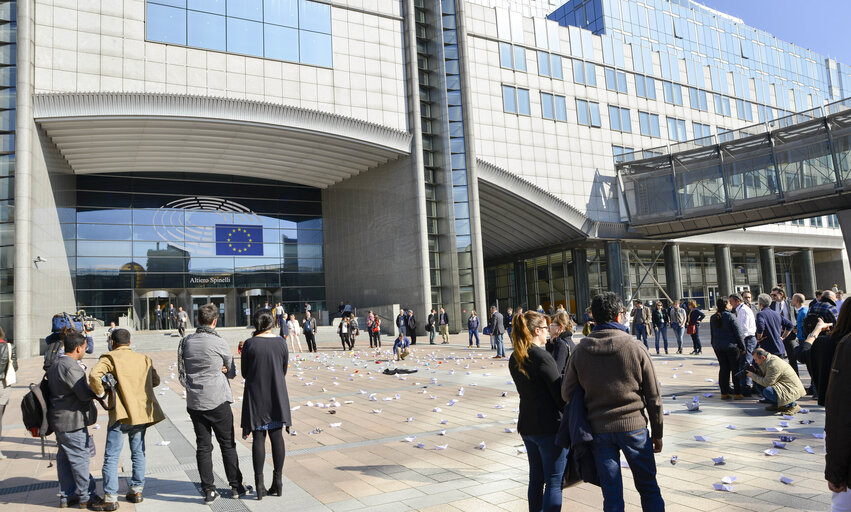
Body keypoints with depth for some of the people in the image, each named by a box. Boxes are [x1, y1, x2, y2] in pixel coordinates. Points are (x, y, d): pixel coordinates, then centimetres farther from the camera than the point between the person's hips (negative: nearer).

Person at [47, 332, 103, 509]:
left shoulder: (56, 365, 13)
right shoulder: (70, 367, -21)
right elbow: (85, 393, -22)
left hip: (60, 420, 11)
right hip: (71, 421, -11)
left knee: (65, 458, 16)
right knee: (80, 457, -1)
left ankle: (66, 496, 26)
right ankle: (86, 497, 8)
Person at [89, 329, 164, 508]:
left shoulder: (110, 358, -4)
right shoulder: (144, 358, 11)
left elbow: (94, 375, -22)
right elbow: (156, 380, 14)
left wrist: (100, 393, -7)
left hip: (121, 414, -5)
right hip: (142, 412, 5)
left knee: (111, 457, 2)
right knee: (138, 453, 16)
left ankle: (110, 498, 2)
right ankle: (136, 491, 22)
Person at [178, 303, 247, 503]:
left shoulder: (186, 342, 2)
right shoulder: (219, 343, -12)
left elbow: (183, 372, 10)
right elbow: (232, 371, 1)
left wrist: (217, 369, 1)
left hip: (194, 402, 4)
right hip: (218, 401, -4)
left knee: (203, 447, 10)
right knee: (227, 444, 9)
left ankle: (209, 490, 14)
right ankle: (235, 486, 18)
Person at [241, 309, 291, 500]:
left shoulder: (249, 344, -10)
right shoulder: (281, 342, -4)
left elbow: (244, 373, -1)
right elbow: (284, 370, 5)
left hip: (255, 395, -2)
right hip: (277, 394, 2)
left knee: (258, 437, 5)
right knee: (276, 435, 10)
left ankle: (259, 484, 8)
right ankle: (278, 481, 15)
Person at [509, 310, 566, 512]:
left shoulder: (514, 359, 6)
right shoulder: (542, 356, -18)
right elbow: (561, 395, -15)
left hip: (526, 425, 8)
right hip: (550, 427, -7)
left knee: (536, 478, 19)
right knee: (554, 482, 3)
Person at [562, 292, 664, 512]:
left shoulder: (579, 351, -4)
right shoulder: (636, 348, -9)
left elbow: (567, 393, 1)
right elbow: (653, 397, -3)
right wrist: (657, 434, 8)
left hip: (599, 430, 1)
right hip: (634, 427, -1)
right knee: (649, 489, 15)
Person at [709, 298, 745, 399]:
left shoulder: (712, 318, 4)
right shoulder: (730, 316, -13)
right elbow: (738, 332, -10)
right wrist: (742, 346, -3)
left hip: (718, 347, 5)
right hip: (731, 346, -5)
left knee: (723, 369, 10)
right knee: (735, 369, 5)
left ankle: (724, 393, 11)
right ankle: (737, 393, 8)